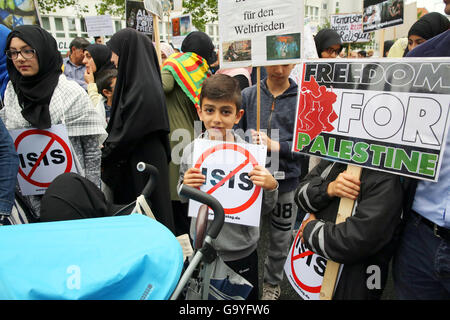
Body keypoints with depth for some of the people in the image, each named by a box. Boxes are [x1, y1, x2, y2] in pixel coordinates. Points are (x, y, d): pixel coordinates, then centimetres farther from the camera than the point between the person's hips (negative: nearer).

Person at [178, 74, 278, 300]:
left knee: (246, 297, 22)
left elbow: (265, 207, -6)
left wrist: (270, 187, -26)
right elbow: (183, 198, 3)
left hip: (241, 250, -2)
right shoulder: (191, 150, -10)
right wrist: (185, 186, -18)